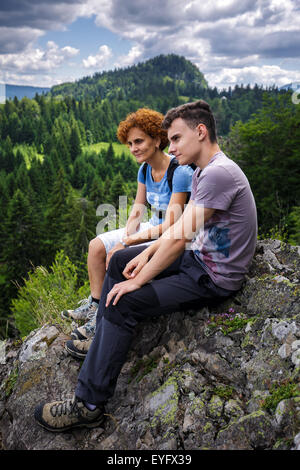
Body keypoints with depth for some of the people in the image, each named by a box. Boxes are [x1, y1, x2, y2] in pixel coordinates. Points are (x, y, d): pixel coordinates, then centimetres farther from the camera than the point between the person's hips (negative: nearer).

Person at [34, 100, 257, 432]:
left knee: (123, 303, -19)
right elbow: (181, 224, 14)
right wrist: (147, 253, 4)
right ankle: (101, 340, 26)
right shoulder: (203, 172, 8)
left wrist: (137, 281, -18)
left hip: (214, 278, -10)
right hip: (197, 256, 10)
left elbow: (180, 238, -27)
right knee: (119, 261, 14)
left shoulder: (218, 173, -25)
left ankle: (89, 405, -5)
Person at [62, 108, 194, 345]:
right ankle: (95, 304, 13)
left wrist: (126, 243, -25)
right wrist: (126, 235, -14)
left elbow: (171, 225, -26)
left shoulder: (180, 172, -24)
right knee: (97, 245, 0)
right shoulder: (145, 169, 2)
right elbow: (137, 211, 6)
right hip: (153, 228, 9)